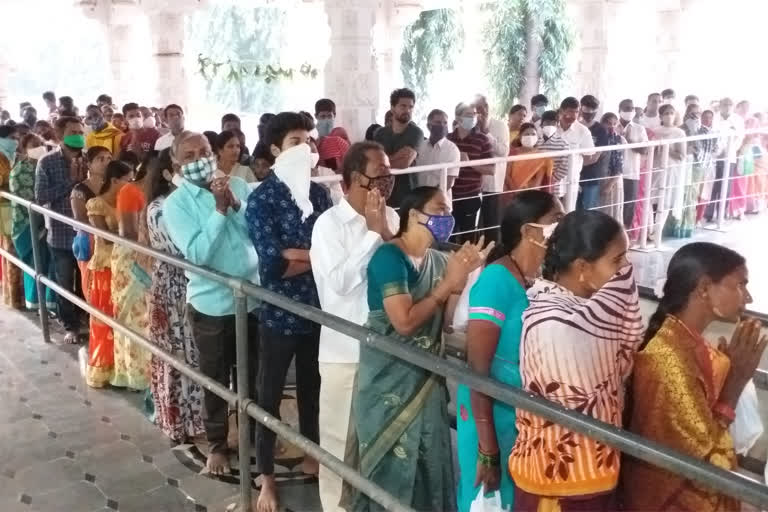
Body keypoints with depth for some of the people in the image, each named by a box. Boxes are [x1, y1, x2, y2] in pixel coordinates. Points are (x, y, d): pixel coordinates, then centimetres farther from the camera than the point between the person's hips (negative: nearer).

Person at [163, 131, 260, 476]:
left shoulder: (238, 186, -1)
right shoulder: (175, 204, -11)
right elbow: (198, 254, -22)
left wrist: (236, 205, -19)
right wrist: (220, 210, -23)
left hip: (253, 297, 3)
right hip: (211, 304, -3)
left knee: (255, 374, 19)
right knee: (215, 380, 13)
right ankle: (217, 444, 33)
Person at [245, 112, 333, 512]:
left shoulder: (319, 193, 4)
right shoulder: (261, 199, -11)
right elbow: (272, 264, -20)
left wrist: (295, 257, -16)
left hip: (318, 308, 5)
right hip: (279, 312, -5)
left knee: (312, 387, 20)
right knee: (269, 395, 9)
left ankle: (312, 456, 40)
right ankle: (266, 477, 24)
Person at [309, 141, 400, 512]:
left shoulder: (390, 217, 4)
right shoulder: (329, 223, -12)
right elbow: (340, 281, -22)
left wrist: (387, 234, -11)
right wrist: (374, 233, -19)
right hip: (345, 349, -5)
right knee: (341, 437, 8)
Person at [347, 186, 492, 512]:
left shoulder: (438, 260, 5)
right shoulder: (389, 257, -16)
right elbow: (404, 322, -25)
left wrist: (467, 272, -6)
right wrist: (448, 283, -19)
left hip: (426, 379, 7)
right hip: (389, 380, -7)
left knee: (429, 462, 15)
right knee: (392, 464, 6)